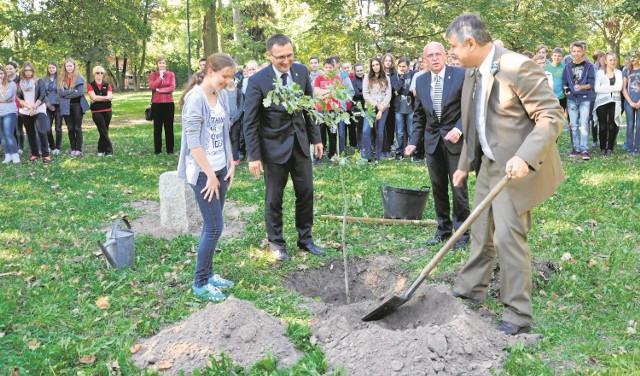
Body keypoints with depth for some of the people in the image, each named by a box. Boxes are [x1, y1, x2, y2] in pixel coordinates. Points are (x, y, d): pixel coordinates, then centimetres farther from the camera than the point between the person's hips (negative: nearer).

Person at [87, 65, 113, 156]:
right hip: (96, 112, -3)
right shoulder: (91, 85, 3)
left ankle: (100, 150, 18)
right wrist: (105, 98, -8)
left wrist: (98, 99, -11)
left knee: (104, 131, 5)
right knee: (104, 131, -9)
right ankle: (109, 150, -5)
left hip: (107, 111, 3)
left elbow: (110, 97, -6)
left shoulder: (107, 85, 10)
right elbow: (93, 97, -12)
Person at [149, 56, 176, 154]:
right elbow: (152, 86, -10)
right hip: (157, 104, 0)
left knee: (169, 127, 3)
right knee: (157, 127, 4)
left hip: (169, 103, 0)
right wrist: (160, 77, -9)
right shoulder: (153, 74, 6)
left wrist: (159, 90, -10)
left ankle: (170, 149, 9)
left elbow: (172, 87, -6)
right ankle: (157, 150, 10)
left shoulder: (171, 74, 6)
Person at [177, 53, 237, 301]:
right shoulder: (195, 98, -16)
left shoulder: (222, 95, 6)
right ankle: (200, 283, 9)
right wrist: (210, 175, -16)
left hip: (220, 169, 7)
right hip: (203, 172, -7)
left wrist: (230, 165, 9)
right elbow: (193, 141, -18)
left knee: (212, 225, 12)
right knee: (215, 227, -4)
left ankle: (207, 274, 24)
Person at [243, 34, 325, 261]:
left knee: (306, 192, 11)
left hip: (300, 142, 4)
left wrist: (315, 138, 8)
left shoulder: (301, 71, -2)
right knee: (274, 198, 7)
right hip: (274, 146, -4)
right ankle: (276, 243, 24)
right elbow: (250, 122, -12)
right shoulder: (258, 81, -16)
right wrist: (254, 156, -14)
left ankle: (305, 239, 27)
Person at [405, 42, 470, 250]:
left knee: (458, 188, -1)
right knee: (438, 188, 11)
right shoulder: (421, 81, 7)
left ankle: (461, 232, 10)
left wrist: (459, 129, -19)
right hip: (432, 141, 4)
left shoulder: (461, 75, -7)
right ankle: (443, 229, 24)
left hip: (455, 139, -4)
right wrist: (414, 141, 6)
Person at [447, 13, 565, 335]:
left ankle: (519, 316, 4)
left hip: (516, 169, -9)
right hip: (488, 165, 9)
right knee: (480, 231, 19)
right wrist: (465, 165, 22)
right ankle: (471, 288, 37)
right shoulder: (472, 73, 8)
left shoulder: (517, 67, -20)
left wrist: (525, 157, -32)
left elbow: (552, 116, -21)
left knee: (508, 237, -8)